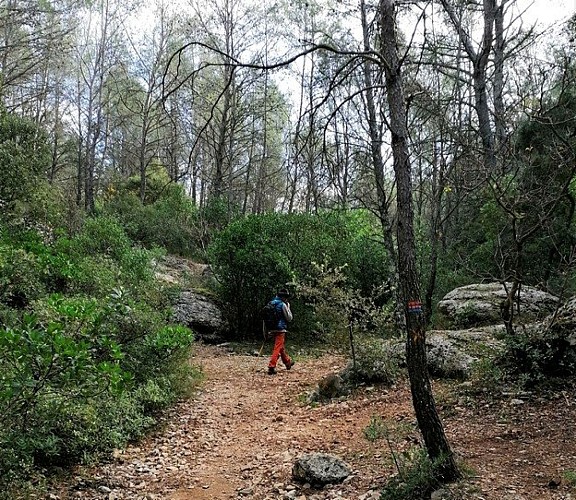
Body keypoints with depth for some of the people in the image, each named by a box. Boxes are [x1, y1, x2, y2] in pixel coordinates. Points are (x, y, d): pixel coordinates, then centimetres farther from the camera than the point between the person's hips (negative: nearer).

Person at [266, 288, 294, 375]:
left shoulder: (271, 303, 9)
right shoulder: (283, 305, -12)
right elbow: (289, 318, -6)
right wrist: (288, 307, 5)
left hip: (272, 329, 8)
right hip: (280, 329, -8)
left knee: (282, 347, 22)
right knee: (277, 348, -6)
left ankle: (288, 362, 39)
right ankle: (271, 367, -14)